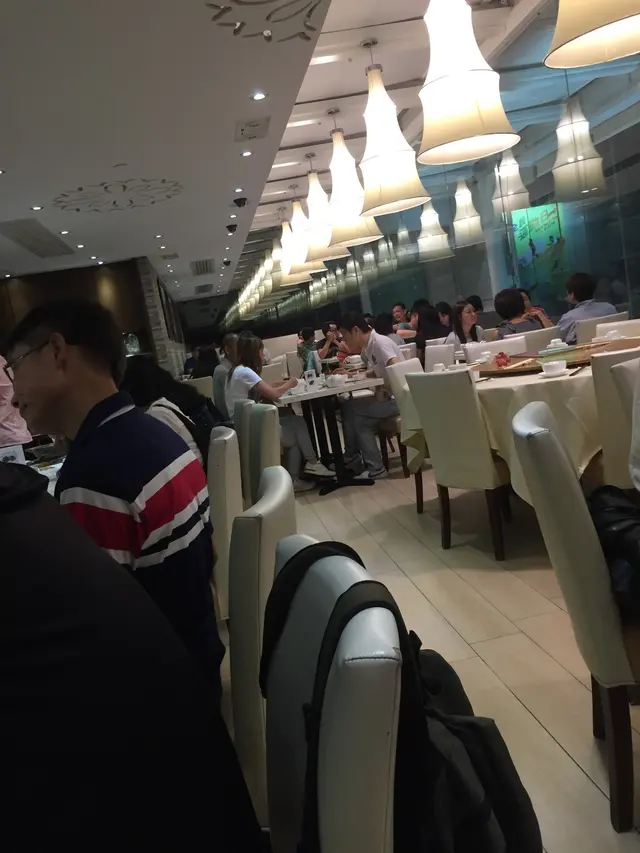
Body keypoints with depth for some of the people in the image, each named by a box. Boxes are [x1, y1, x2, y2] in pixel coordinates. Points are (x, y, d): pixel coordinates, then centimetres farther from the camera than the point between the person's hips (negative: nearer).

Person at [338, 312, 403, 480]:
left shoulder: (379, 342, -17)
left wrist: (385, 392, -18)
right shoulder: (368, 346, 11)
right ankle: (352, 457, 14)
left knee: (356, 415, -12)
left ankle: (375, 467, -6)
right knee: (349, 407, 7)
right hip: (390, 395, 9)